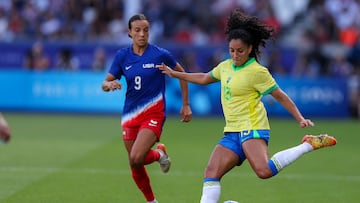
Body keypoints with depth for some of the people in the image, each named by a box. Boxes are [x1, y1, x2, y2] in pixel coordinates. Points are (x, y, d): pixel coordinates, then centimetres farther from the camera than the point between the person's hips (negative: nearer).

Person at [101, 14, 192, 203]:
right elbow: (105, 82, 3)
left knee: (136, 159, -23)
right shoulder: (122, 56, 1)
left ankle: (159, 154, 11)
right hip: (130, 115, 4)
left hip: (153, 114, -4)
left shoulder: (160, 54, -7)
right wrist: (109, 84, -22)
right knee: (135, 166, 8)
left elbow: (181, 73, 7)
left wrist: (186, 105, 8)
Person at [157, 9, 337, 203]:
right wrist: (175, 74, 37)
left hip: (252, 128, -8)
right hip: (232, 132, 8)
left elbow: (281, 96, -5)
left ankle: (309, 145, -16)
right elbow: (204, 78, 33)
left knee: (264, 170, -30)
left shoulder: (257, 71, -8)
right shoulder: (225, 66, 14)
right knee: (211, 172, -6)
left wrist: (300, 119, -12)